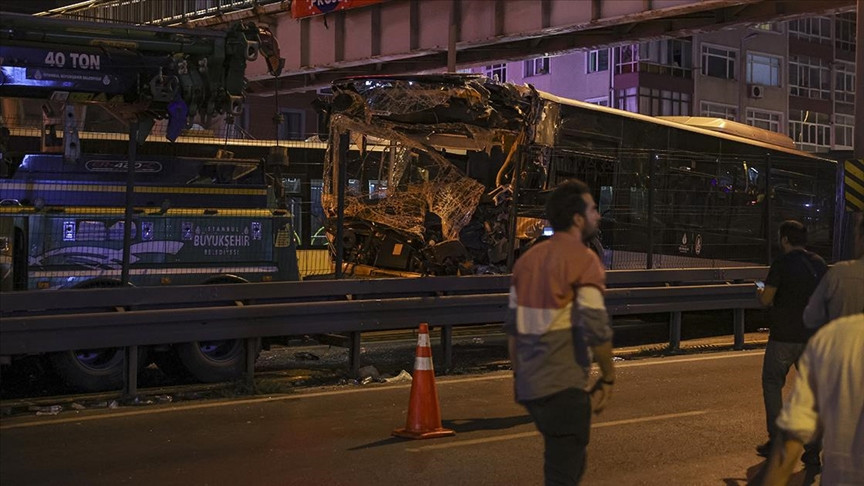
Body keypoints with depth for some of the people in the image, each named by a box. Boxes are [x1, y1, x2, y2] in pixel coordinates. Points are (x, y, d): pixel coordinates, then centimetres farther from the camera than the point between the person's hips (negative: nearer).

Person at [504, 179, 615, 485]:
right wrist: (608, 377, -6)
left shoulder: (528, 258, 11)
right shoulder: (583, 259, -12)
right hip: (564, 388, -8)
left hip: (530, 386, 8)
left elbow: (513, 326, 14)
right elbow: (596, 329, -18)